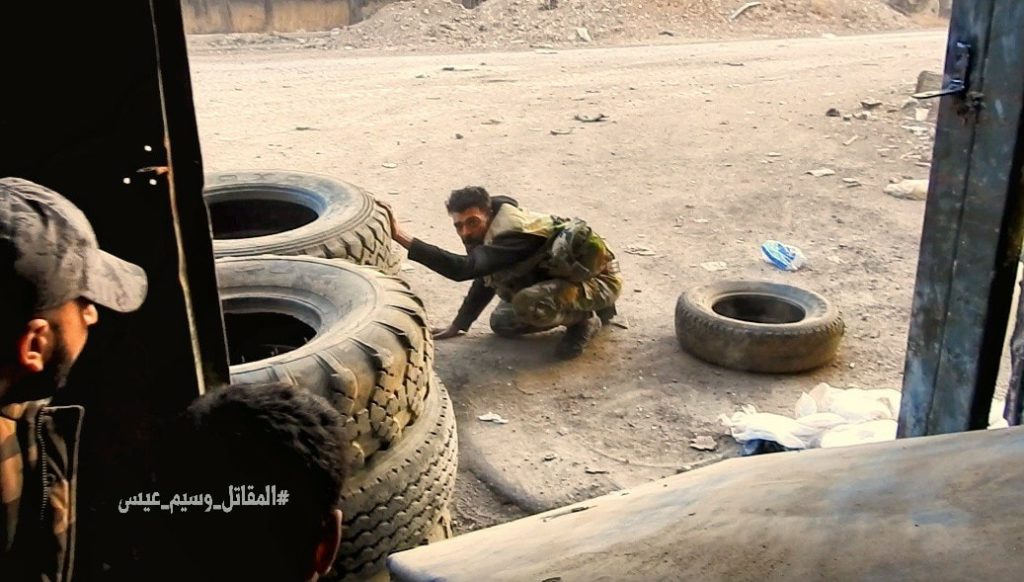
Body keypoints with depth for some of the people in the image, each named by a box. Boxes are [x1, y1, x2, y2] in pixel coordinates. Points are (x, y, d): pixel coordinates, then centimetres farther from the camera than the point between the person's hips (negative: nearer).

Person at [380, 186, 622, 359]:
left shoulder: (514, 236, -35)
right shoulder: (491, 230, -6)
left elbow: (464, 268, -49)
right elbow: (485, 278, 11)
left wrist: (401, 236, -53)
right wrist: (457, 326, 12)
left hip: (598, 277, -10)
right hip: (561, 271, 10)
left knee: (528, 304, -36)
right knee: (501, 323, 10)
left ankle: (584, 319, -4)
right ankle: (594, 309, 17)